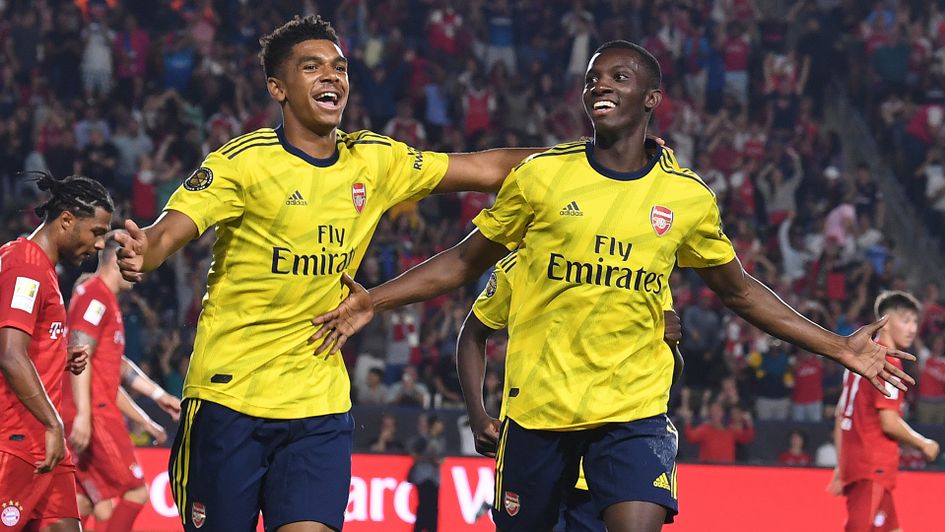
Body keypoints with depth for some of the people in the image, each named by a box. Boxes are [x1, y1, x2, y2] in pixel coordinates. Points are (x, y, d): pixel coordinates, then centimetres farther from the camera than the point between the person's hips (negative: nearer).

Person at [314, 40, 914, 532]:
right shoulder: (540, 176, 0)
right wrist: (371, 302, -1)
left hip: (634, 410, 0)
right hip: (538, 406, 0)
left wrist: (840, 348, 12)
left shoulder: (686, 196, 3)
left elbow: (739, 290, 16)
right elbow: (465, 261, 9)